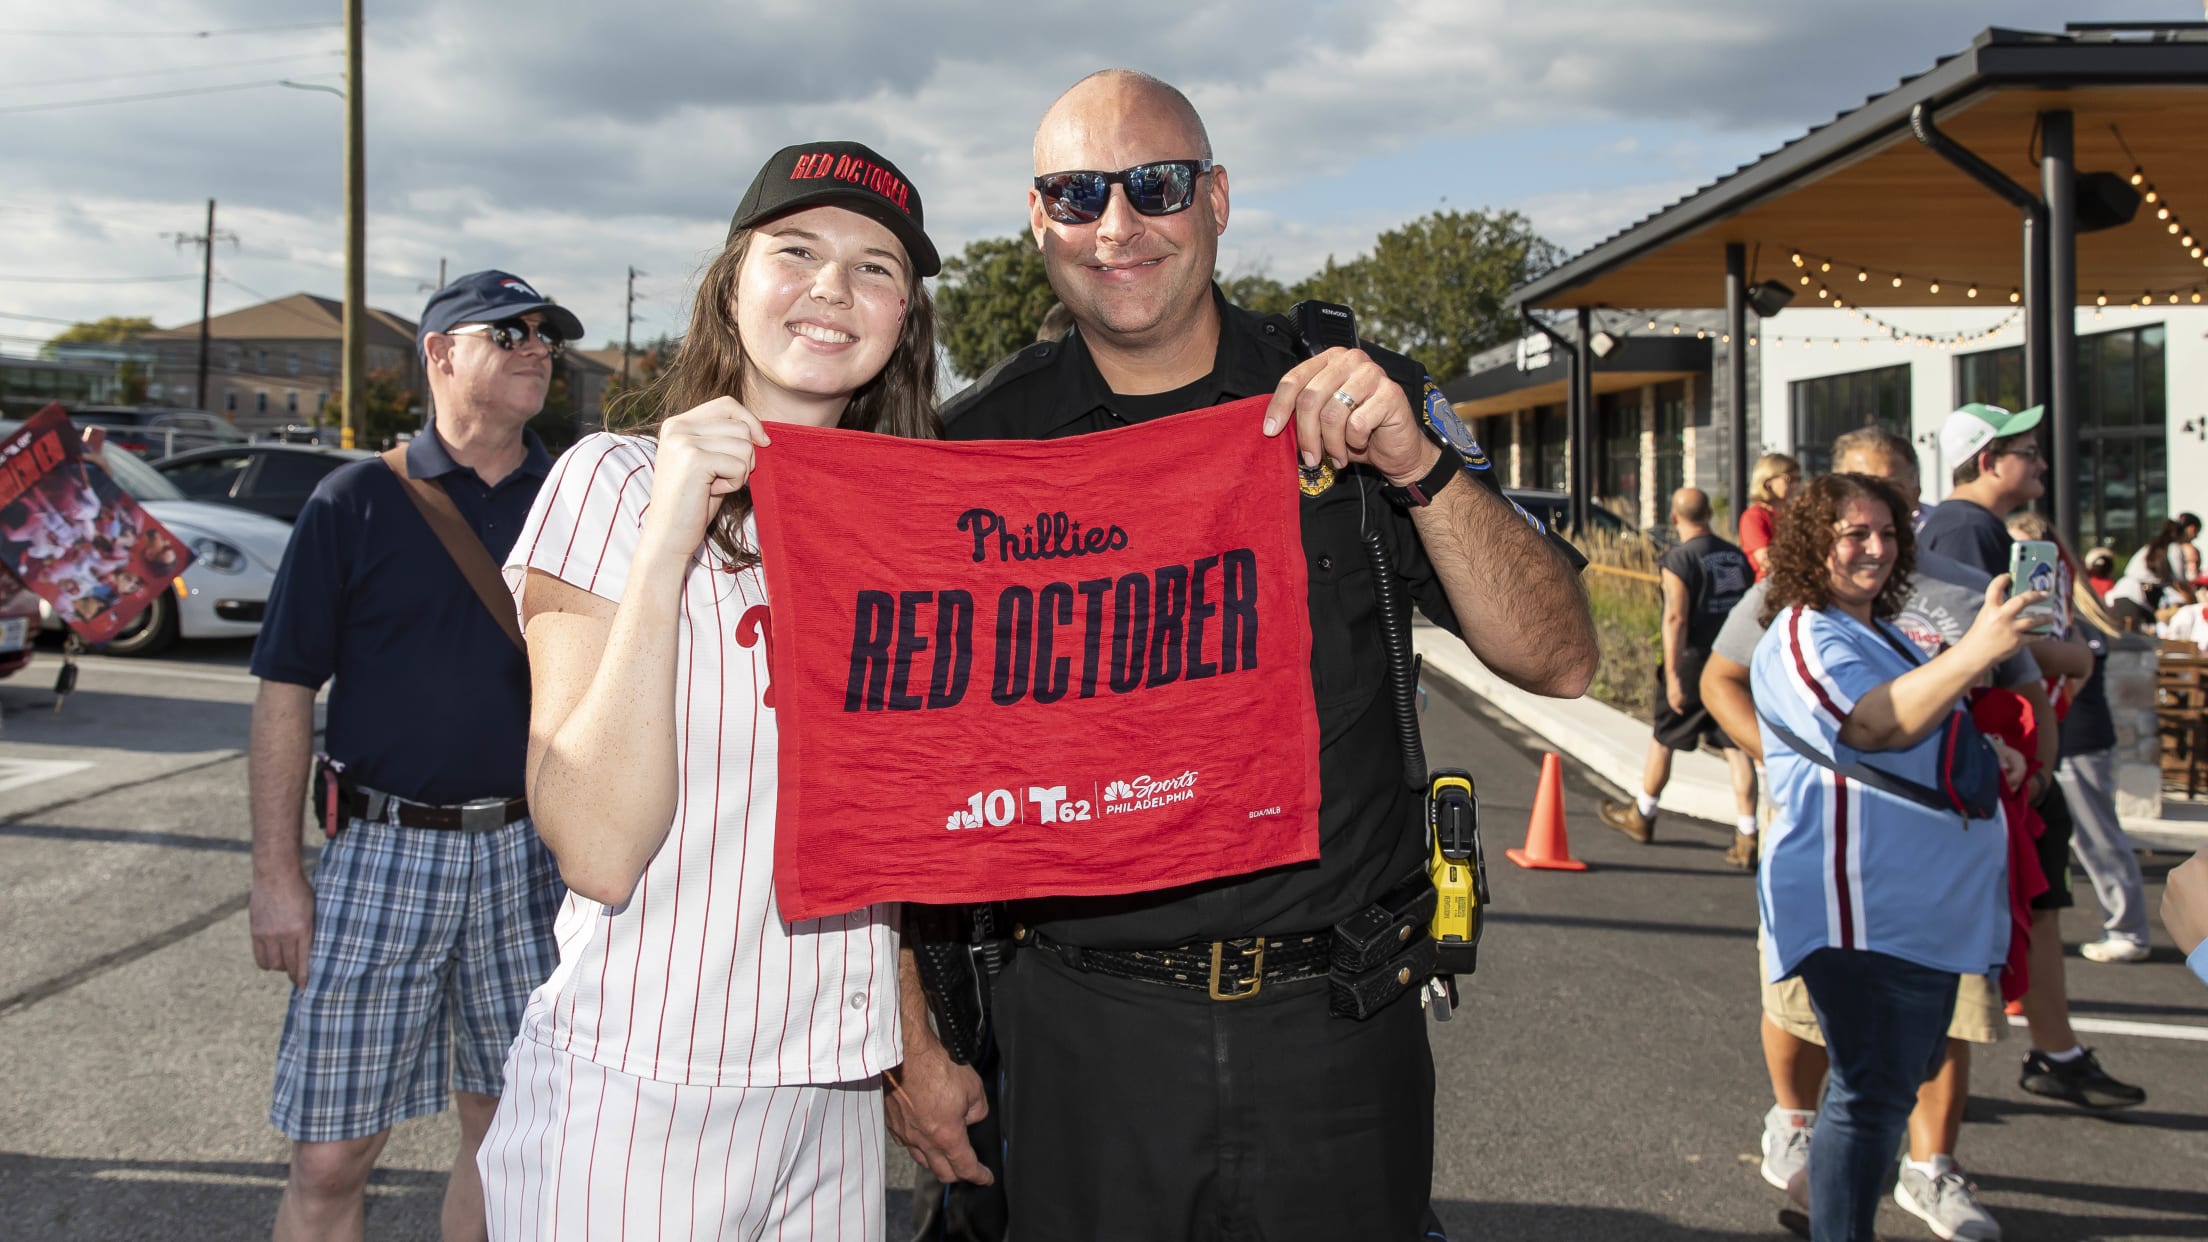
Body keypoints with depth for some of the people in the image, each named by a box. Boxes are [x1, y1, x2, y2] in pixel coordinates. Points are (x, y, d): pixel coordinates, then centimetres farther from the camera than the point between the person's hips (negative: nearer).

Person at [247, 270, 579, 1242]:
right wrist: (276, 876, -6)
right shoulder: (357, 500, 0)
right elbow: (286, 693, -1)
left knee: (503, 1125, 12)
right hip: (381, 846, -2)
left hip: (527, 854, 3)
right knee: (332, 1154, 1)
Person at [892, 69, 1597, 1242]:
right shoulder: (977, 445, 0)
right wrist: (907, 1036, -1)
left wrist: (1422, 466, -21)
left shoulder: (1357, 404, 0)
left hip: (1332, 1027, 1)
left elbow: (1558, 662, -6)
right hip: (1080, 1043, 0)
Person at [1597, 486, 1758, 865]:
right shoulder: (1737, 556, 8)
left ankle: (1641, 816, 29)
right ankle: (1747, 839, -1)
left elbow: (1676, 618, -19)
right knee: (1737, 749, 4)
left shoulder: (1678, 560, -12)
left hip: (1694, 663, -5)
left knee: (1662, 741, 12)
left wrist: (1672, 676, -19)